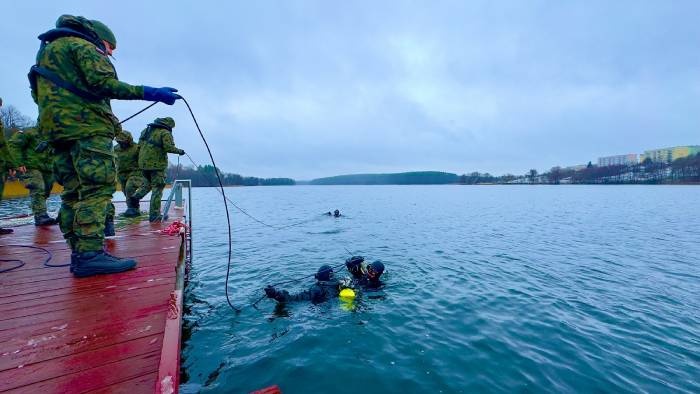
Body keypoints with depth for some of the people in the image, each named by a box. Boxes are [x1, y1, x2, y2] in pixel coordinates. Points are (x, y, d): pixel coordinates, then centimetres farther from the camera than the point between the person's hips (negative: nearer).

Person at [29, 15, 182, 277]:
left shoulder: (48, 50, 32)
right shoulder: (83, 45, 4)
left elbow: (41, 95, 28)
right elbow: (102, 83, -14)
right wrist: (149, 93, -17)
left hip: (57, 131, 10)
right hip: (86, 127, -9)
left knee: (74, 193, 6)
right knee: (97, 187, -17)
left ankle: (80, 254, 7)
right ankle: (90, 254, -23)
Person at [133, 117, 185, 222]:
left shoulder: (146, 130, 16)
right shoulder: (165, 133, -7)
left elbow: (139, 145, 17)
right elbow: (169, 147, -17)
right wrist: (179, 151, -2)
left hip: (143, 163, 7)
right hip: (157, 164, -7)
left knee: (147, 184, 28)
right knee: (157, 189, -3)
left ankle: (134, 198, 11)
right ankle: (154, 214, -2)